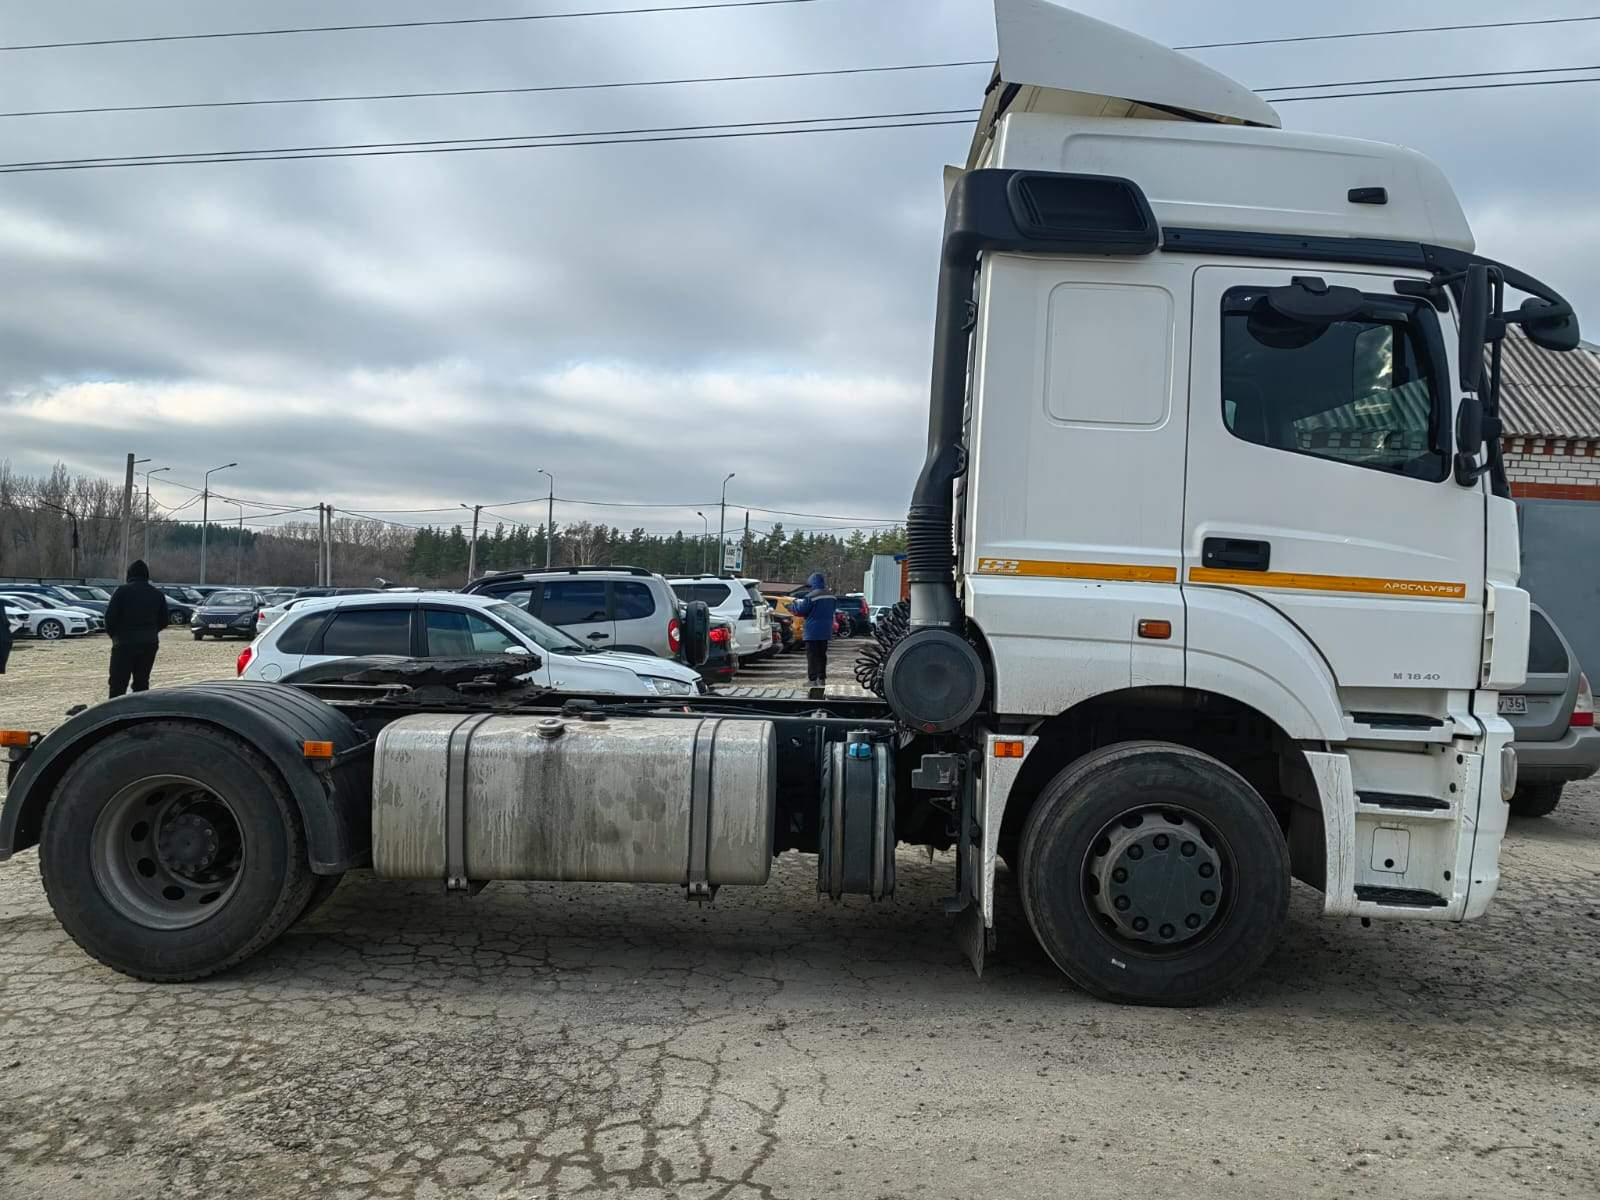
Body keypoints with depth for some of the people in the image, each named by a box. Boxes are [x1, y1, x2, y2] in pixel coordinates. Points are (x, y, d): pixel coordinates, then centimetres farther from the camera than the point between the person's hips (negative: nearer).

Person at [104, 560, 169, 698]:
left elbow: (110, 617, -10)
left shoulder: (122, 592, -7)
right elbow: (164, 621, 9)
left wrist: (114, 634, 7)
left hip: (125, 644, -4)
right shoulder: (157, 595, 7)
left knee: (118, 684, 0)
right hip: (150, 644, 4)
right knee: (142, 683, 10)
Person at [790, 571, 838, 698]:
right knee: (822, 655, 14)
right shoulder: (831, 596, 5)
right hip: (826, 631, 7)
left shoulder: (811, 596, -17)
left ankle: (812, 679, -5)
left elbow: (801, 610, -12)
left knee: (812, 655, -3)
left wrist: (796, 603, 10)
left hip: (813, 632, -7)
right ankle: (822, 678, 17)